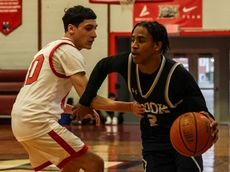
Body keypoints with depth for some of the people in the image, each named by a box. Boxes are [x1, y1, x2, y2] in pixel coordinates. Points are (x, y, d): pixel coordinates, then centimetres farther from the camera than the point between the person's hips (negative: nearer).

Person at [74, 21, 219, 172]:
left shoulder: (177, 74, -26)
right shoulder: (128, 63, -14)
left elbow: (199, 108, -24)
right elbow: (102, 66, 7)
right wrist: (86, 100, 7)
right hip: (153, 144, 4)